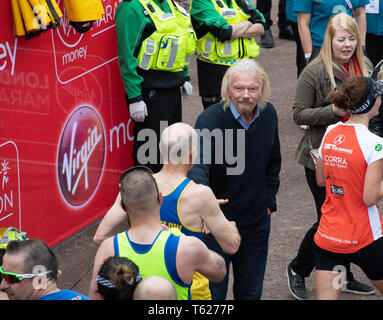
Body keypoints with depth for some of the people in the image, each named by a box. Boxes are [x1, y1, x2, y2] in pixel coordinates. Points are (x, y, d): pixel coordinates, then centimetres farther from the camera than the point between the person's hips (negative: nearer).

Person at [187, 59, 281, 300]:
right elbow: (199, 165, -35)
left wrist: (269, 201, 11)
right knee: (212, 292, 3)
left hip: (257, 223, 5)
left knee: (251, 292, 16)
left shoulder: (269, 115, -2)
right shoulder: (211, 119, -21)